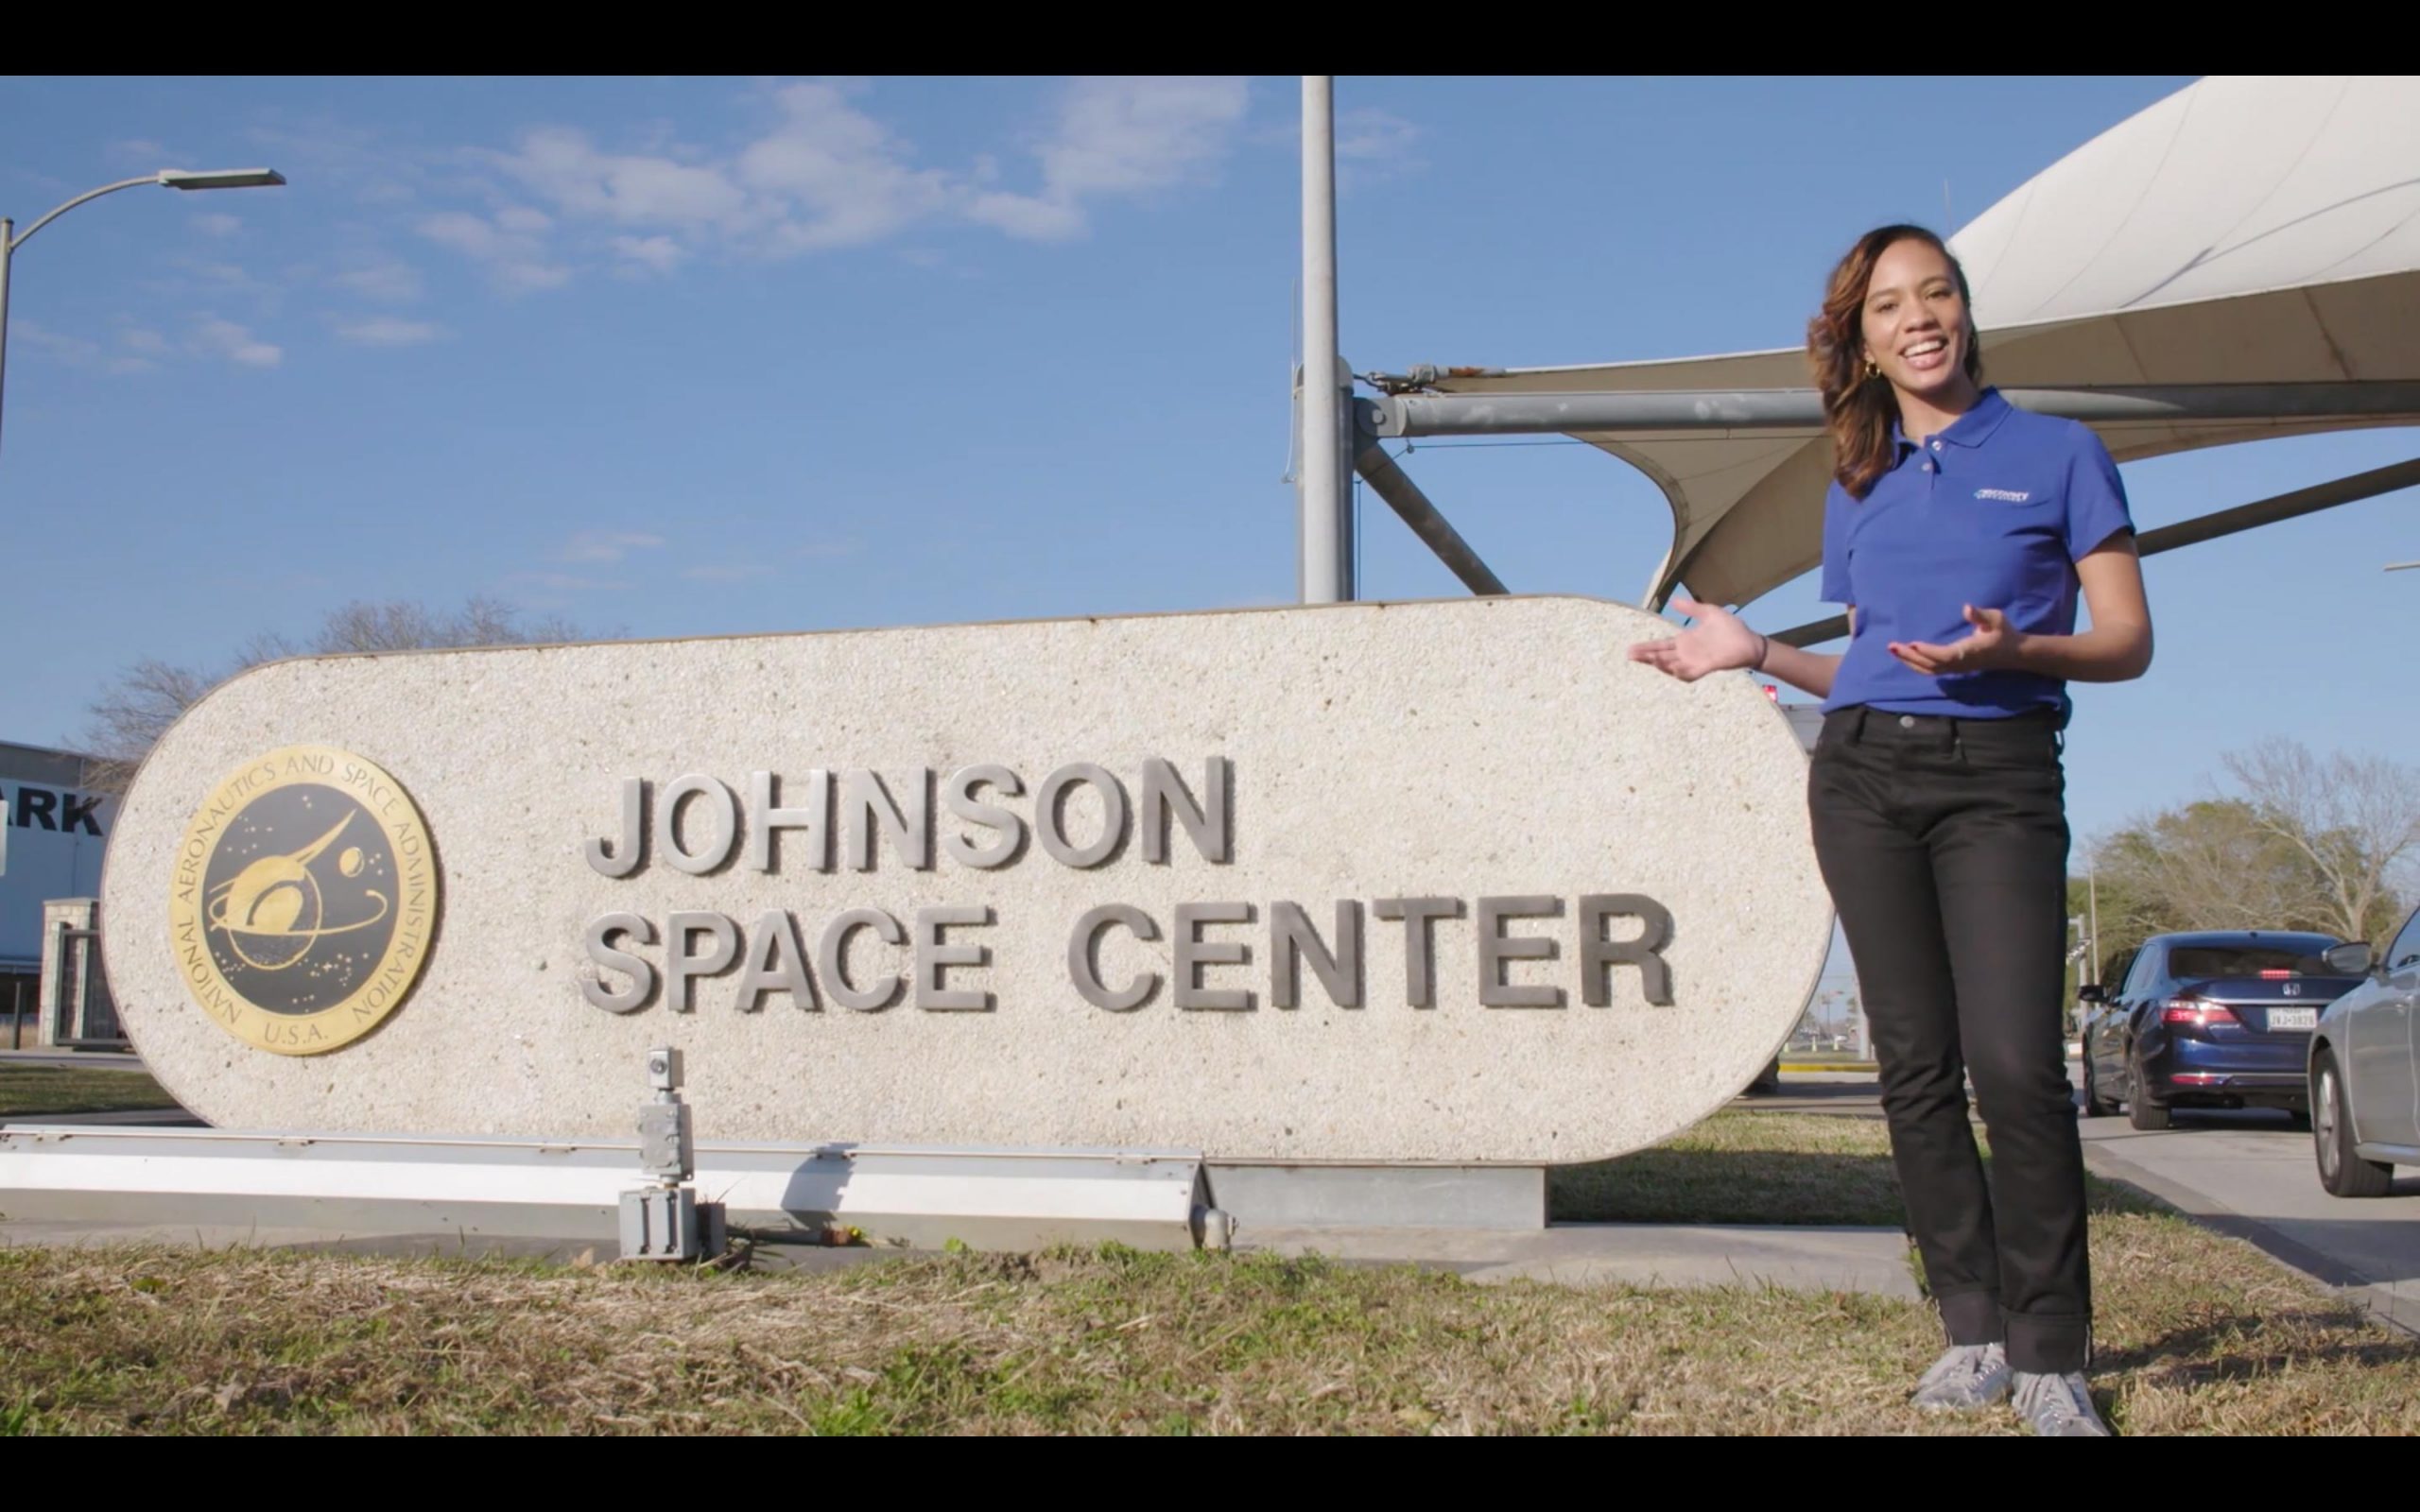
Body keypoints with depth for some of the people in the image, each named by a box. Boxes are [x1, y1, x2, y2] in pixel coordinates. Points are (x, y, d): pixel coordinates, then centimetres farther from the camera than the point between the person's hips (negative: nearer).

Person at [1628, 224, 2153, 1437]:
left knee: (2016, 1067, -14)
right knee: (1915, 1066, 3)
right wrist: (1759, 654, 7)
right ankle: (1973, 1329, 13)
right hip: (1864, 775, 4)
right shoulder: (1858, 489, 16)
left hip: (1999, 776, -4)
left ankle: (2050, 1353, -2)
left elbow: (2127, 642, 2)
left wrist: (2010, 647, -16)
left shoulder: (2058, 453, 5)